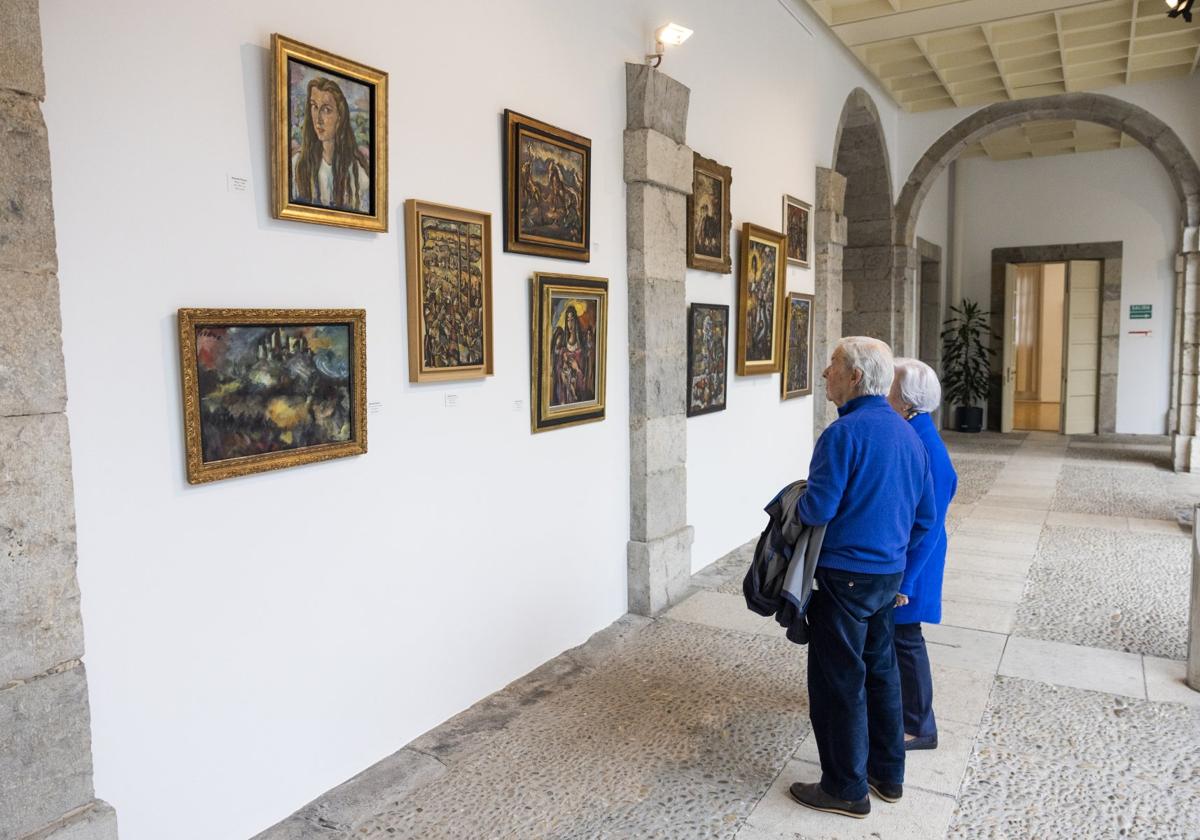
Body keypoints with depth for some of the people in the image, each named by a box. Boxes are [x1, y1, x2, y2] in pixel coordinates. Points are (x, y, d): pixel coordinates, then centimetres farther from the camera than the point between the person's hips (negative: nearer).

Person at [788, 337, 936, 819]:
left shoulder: (845, 432, -20)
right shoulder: (907, 433, 7)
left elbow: (817, 509, -23)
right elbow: (925, 517, 12)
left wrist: (793, 504, -2)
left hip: (845, 577, -9)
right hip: (890, 576, 9)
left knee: (838, 683, 4)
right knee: (880, 670, 21)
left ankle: (846, 789, 17)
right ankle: (888, 773, 34)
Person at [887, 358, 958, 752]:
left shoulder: (928, 449, -24)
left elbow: (929, 525, -22)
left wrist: (905, 580, -20)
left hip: (905, 563, -8)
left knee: (904, 637, 5)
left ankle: (919, 728, 22)